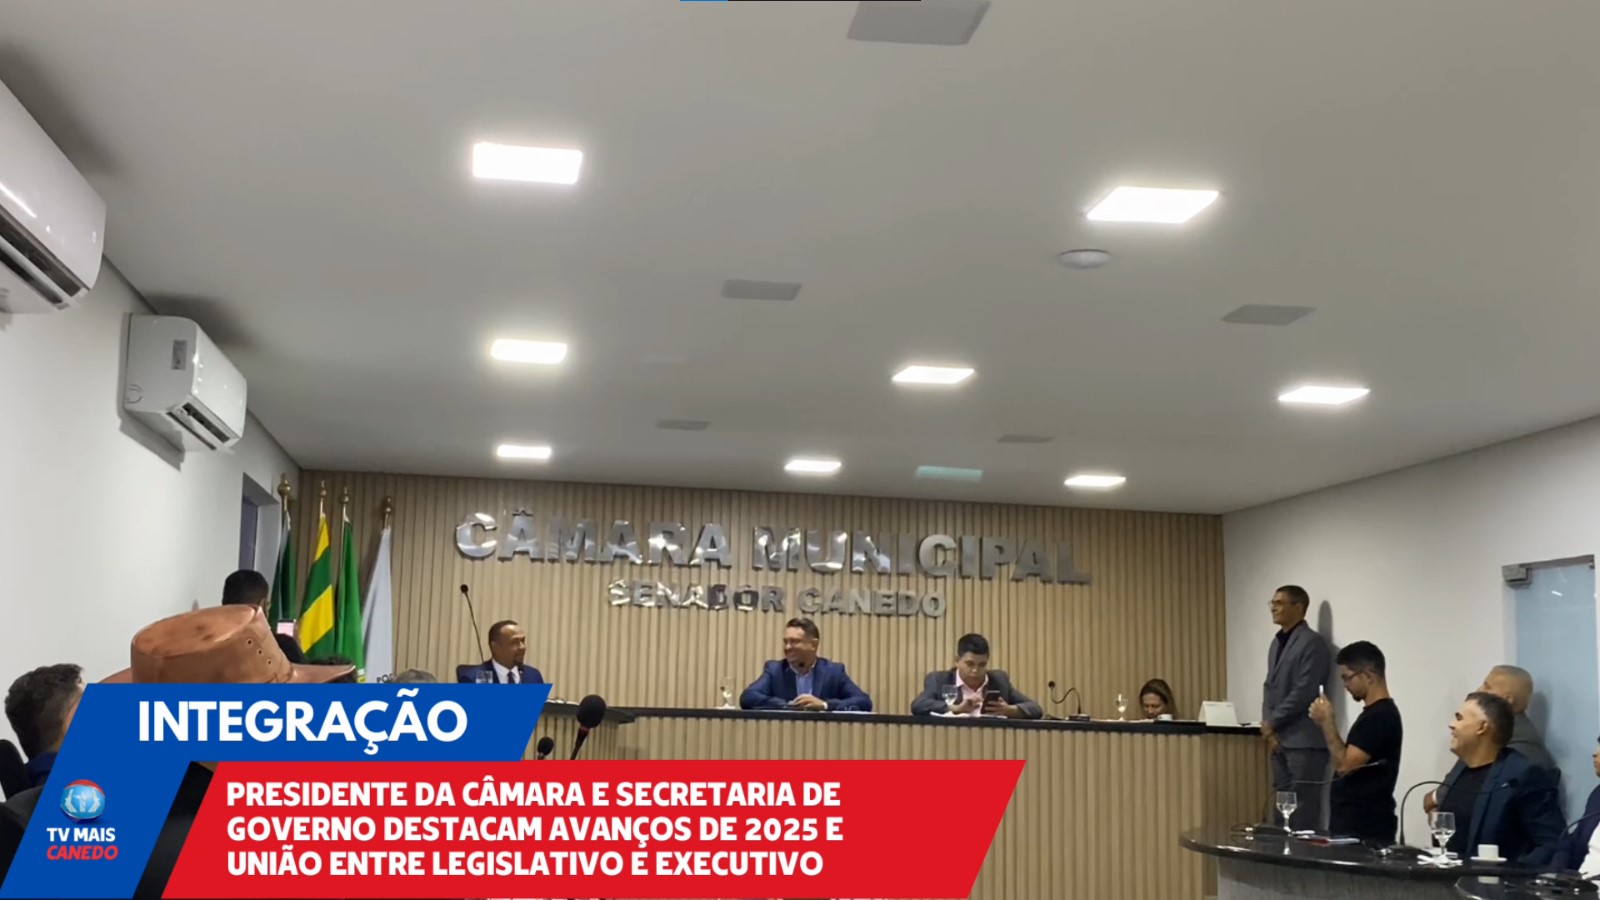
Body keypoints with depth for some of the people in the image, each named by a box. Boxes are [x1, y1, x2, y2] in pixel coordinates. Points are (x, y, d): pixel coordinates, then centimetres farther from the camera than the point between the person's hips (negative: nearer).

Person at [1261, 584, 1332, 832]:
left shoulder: (1312, 642, -9)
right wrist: (1267, 726, 3)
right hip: (1279, 739, 8)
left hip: (1304, 740, -8)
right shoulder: (1277, 643, 17)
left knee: (1304, 811, -6)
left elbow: (1304, 692, -16)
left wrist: (1272, 723, -10)